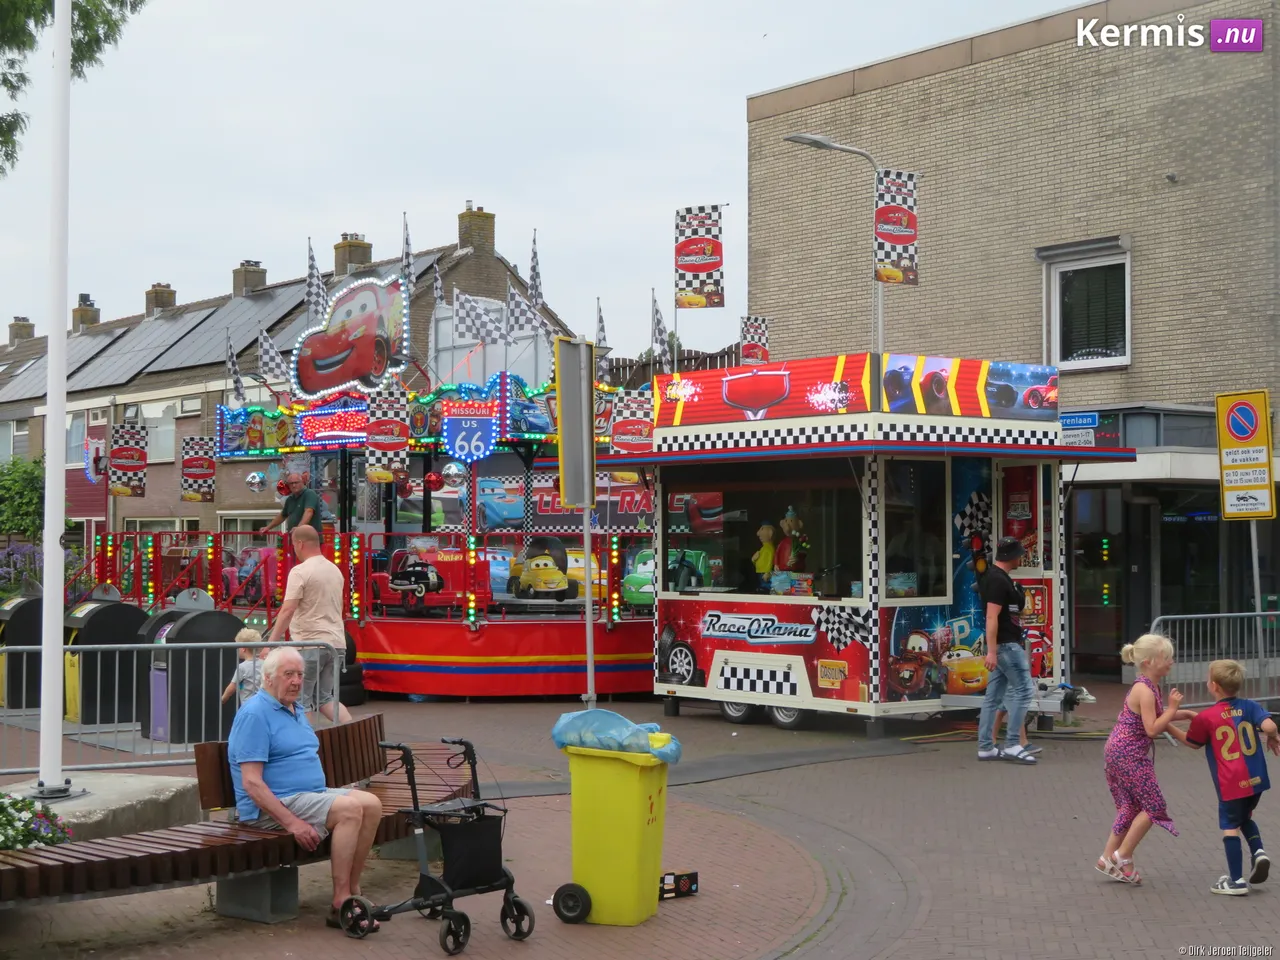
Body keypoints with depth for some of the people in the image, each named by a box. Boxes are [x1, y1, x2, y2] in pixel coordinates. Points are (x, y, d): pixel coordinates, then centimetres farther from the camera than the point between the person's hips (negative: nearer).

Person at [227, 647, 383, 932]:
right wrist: (291, 822, -25)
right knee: (350, 809, -27)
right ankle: (340, 905, -23)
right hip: (273, 805, -9)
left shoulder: (296, 711, 18)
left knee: (371, 804, -9)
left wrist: (326, 790, 10)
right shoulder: (255, 714, -13)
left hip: (312, 793, 9)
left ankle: (352, 891, -4)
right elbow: (251, 783, -19)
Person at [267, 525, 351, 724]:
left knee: (301, 700, 2)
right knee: (325, 697, 15)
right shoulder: (335, 570, 13)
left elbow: (287, 611, -17)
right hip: (336, 642, 7)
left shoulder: (300, 571, -11)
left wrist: (271, 643, -15)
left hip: (310, 644, -7)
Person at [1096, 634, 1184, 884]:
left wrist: (1183, 714, 14)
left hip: (1120, 751, 10)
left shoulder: (1149, 686, 10)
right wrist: (1172, 708, -17)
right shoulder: (1145, 690, -20)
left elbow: (1154, 719, 20)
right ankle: (1122, 857, 5)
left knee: (1131, 807, 17)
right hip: (1129, 753, -10)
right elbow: (1152, 729, -23)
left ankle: (1108, 859, 22)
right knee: (1153, 806, -2)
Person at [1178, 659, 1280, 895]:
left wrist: (1170, 728, 24)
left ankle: (1236, 881, 5)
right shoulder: (1250, 706, 0)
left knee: (1230, 827, 4)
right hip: (1256, 779, 5)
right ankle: (1258, 852, 6)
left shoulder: (1205, 717, -7)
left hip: (1230, 784, -5)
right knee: (1245, 818, 27)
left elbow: (1193, 743, 10)